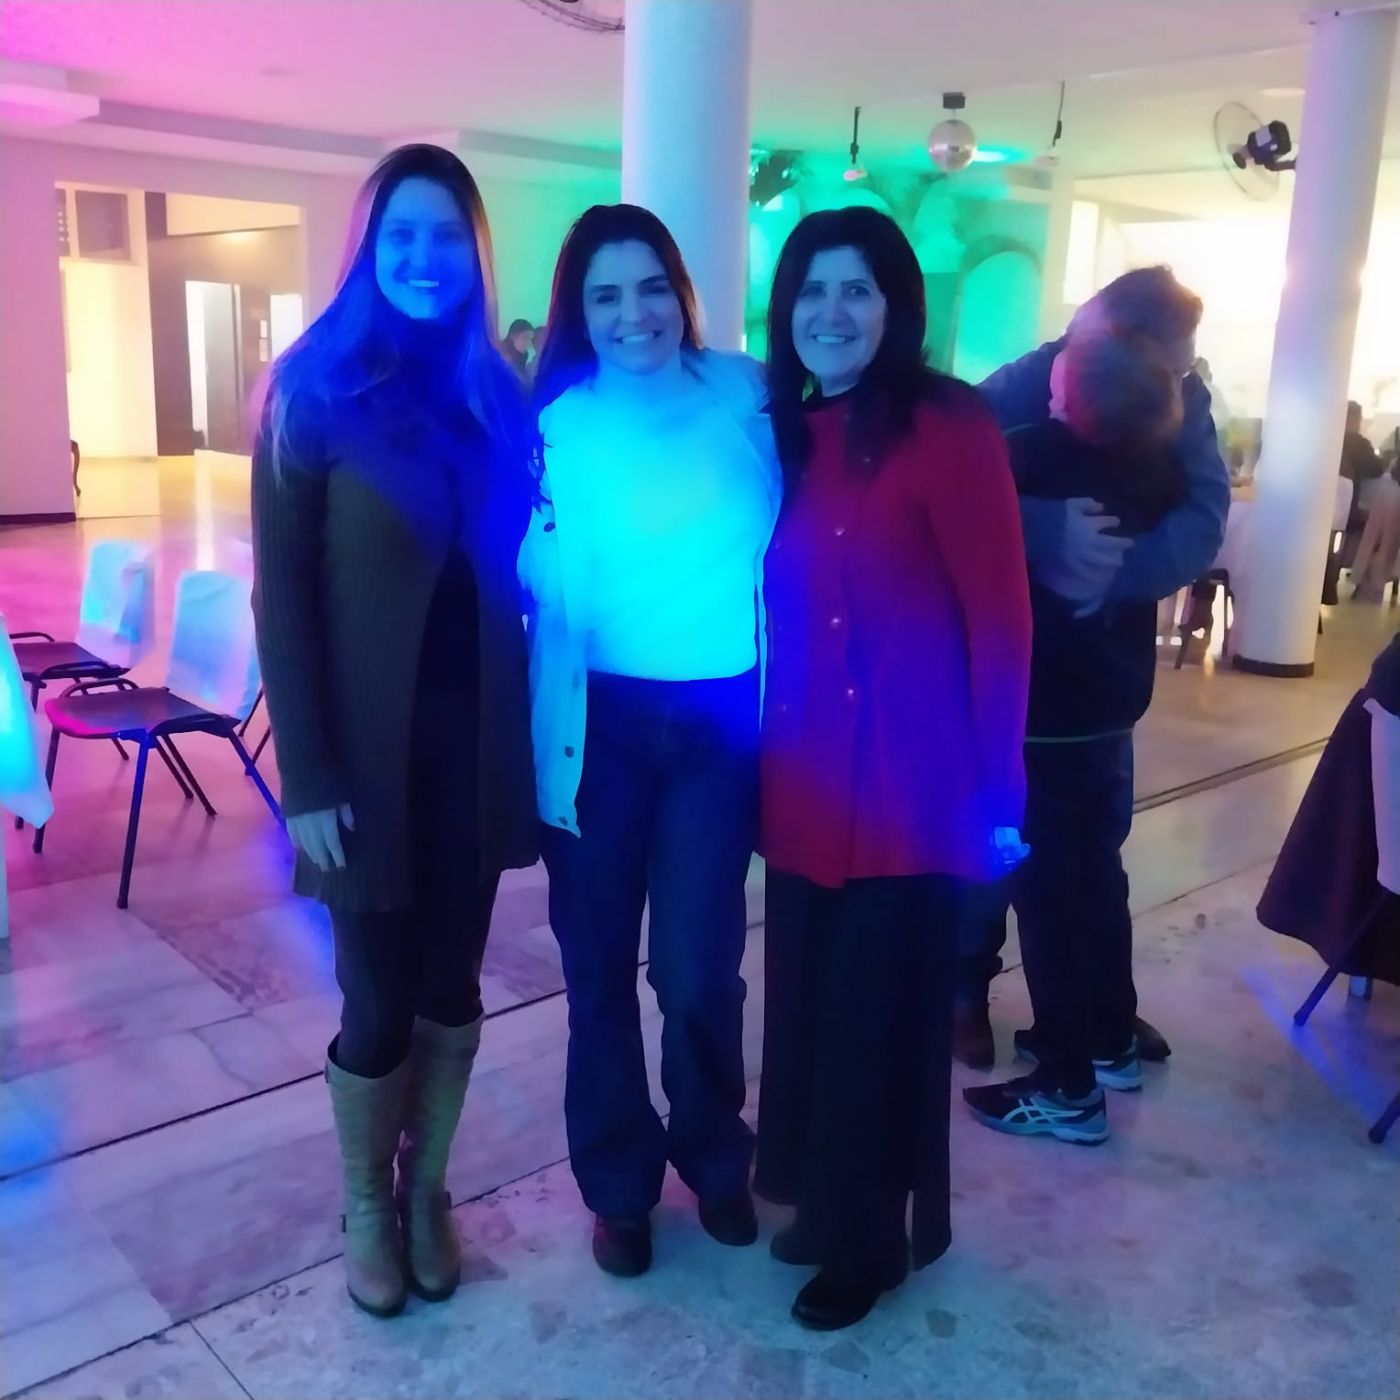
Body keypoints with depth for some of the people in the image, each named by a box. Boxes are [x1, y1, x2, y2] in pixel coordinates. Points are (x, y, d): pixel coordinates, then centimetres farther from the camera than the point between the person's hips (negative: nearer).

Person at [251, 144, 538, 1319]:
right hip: (371, 751, -3)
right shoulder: (316, 388, -6)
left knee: (452, 983, 14)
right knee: (379, 1002, 8)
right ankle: (368, 1207, 33)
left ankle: (428, 1190, 36)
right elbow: (281, 598, -9)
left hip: (475, 741, 3)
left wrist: (532, 728, -1)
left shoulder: (500, 395, 6)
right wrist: (307, 778, -13)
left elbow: (518, 570, 7)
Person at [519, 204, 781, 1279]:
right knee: (600, 962, 11)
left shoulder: (750, 397, -1)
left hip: (721, 722, 0)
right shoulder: (558, 425, -2)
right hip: (599, 726, 0)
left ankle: (714, 1157, 33)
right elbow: (544, 586, -7)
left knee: (697, 965, 3)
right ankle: (617, 1182, 34)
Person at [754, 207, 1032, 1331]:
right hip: (805, 782, 6)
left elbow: (999, 623, -11)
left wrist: (997, 794, -11)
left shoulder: (948, 428, -10)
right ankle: (824, 1199, 38)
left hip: (908, 787, -6)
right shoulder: (791, 436, 10)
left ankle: (873, 1235, 29)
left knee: (883, 1016, 8)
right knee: (809, 1005, 16)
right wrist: (772, 752, 2)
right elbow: (787, 614, 10)